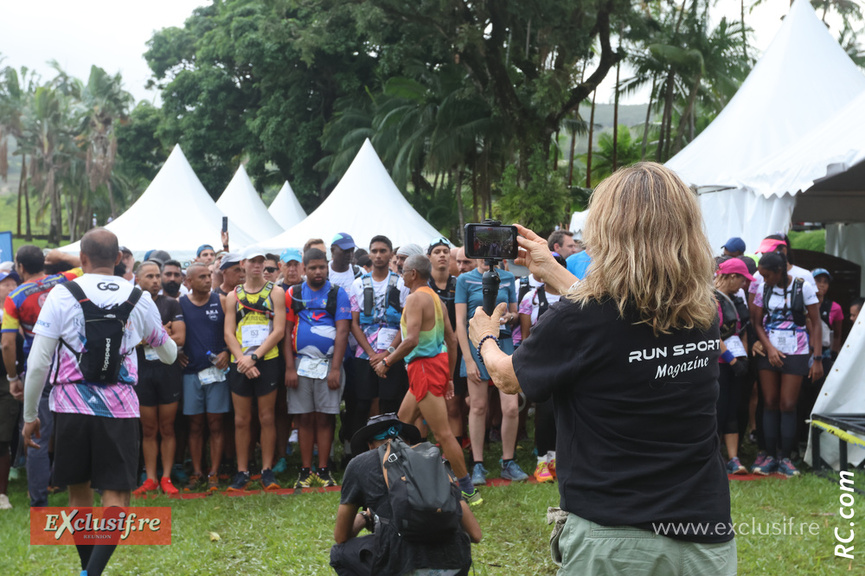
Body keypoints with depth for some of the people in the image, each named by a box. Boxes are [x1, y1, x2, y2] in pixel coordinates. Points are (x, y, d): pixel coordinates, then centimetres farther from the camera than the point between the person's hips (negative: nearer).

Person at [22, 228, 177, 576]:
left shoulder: (62, 295, -2)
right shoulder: (139, 299, 5)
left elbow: (38, 363, -5)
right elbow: (168, 352, 22)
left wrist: (29, 415, 7)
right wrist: (170, 353, 48)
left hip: (71, 406, 0)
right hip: (120, 409, 0)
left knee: (79, 493, 17)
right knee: (116, 499, 0)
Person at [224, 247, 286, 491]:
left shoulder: (275, 292, 5)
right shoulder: (233, 296, 11)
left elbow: (279, 330, -4)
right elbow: (228, 334, 5)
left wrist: (254, 356, -12)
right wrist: (242, 359, -11)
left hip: (267, 361, -2)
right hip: (240, 364, 2)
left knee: (266, 418, 1)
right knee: (241, 420, 3)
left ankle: (267, 471, 7)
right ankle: (242, 472, 9)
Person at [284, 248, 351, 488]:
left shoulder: (337, 294, 4)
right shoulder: (293, 294, 7)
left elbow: (342, 332, -2)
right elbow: (286, 331, 6)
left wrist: (335, 368, -9)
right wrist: (289, 367, -2)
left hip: (328, 363, -1)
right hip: (300, 363, 1)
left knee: (324, 418, 0)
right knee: (304, 418, 3)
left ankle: (323, 470, 6)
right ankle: (306, 471, 9)